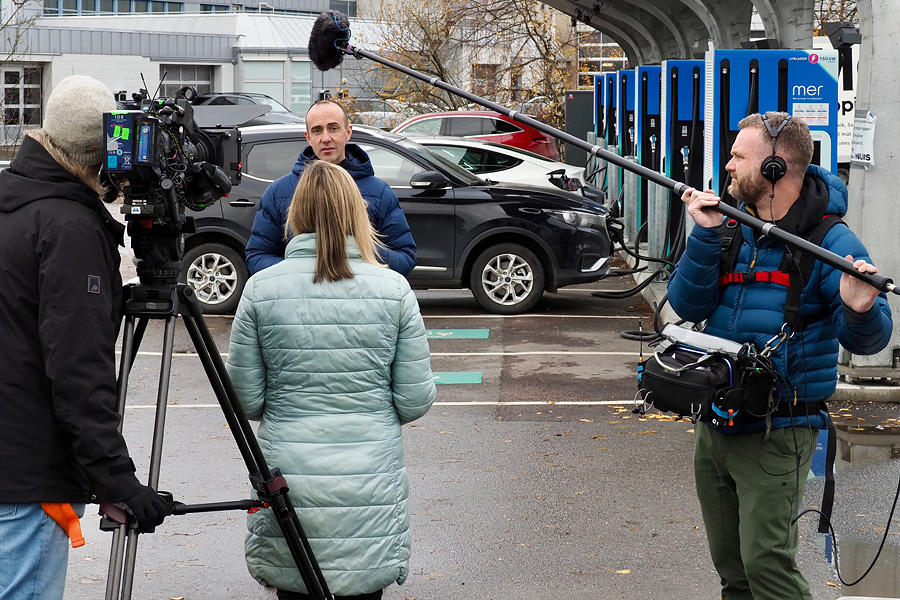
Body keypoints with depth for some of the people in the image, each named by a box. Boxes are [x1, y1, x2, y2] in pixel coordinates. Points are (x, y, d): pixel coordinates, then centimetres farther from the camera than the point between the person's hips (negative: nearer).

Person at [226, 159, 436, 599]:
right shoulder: (394, 288, -3)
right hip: (371, 482, 0)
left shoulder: (260, 288, -3)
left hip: (287, 480, 0)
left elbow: (246, 399, 0)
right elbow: (416, 401, -2)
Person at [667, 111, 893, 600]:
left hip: (775, 434, -6)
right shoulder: (731, 226, 5)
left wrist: (860, 310, -35)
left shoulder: (832, 242, -11)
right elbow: (687, 306, -3)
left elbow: (867, 341, -13)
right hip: (714, 422, 6)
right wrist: (705, 235, -14)